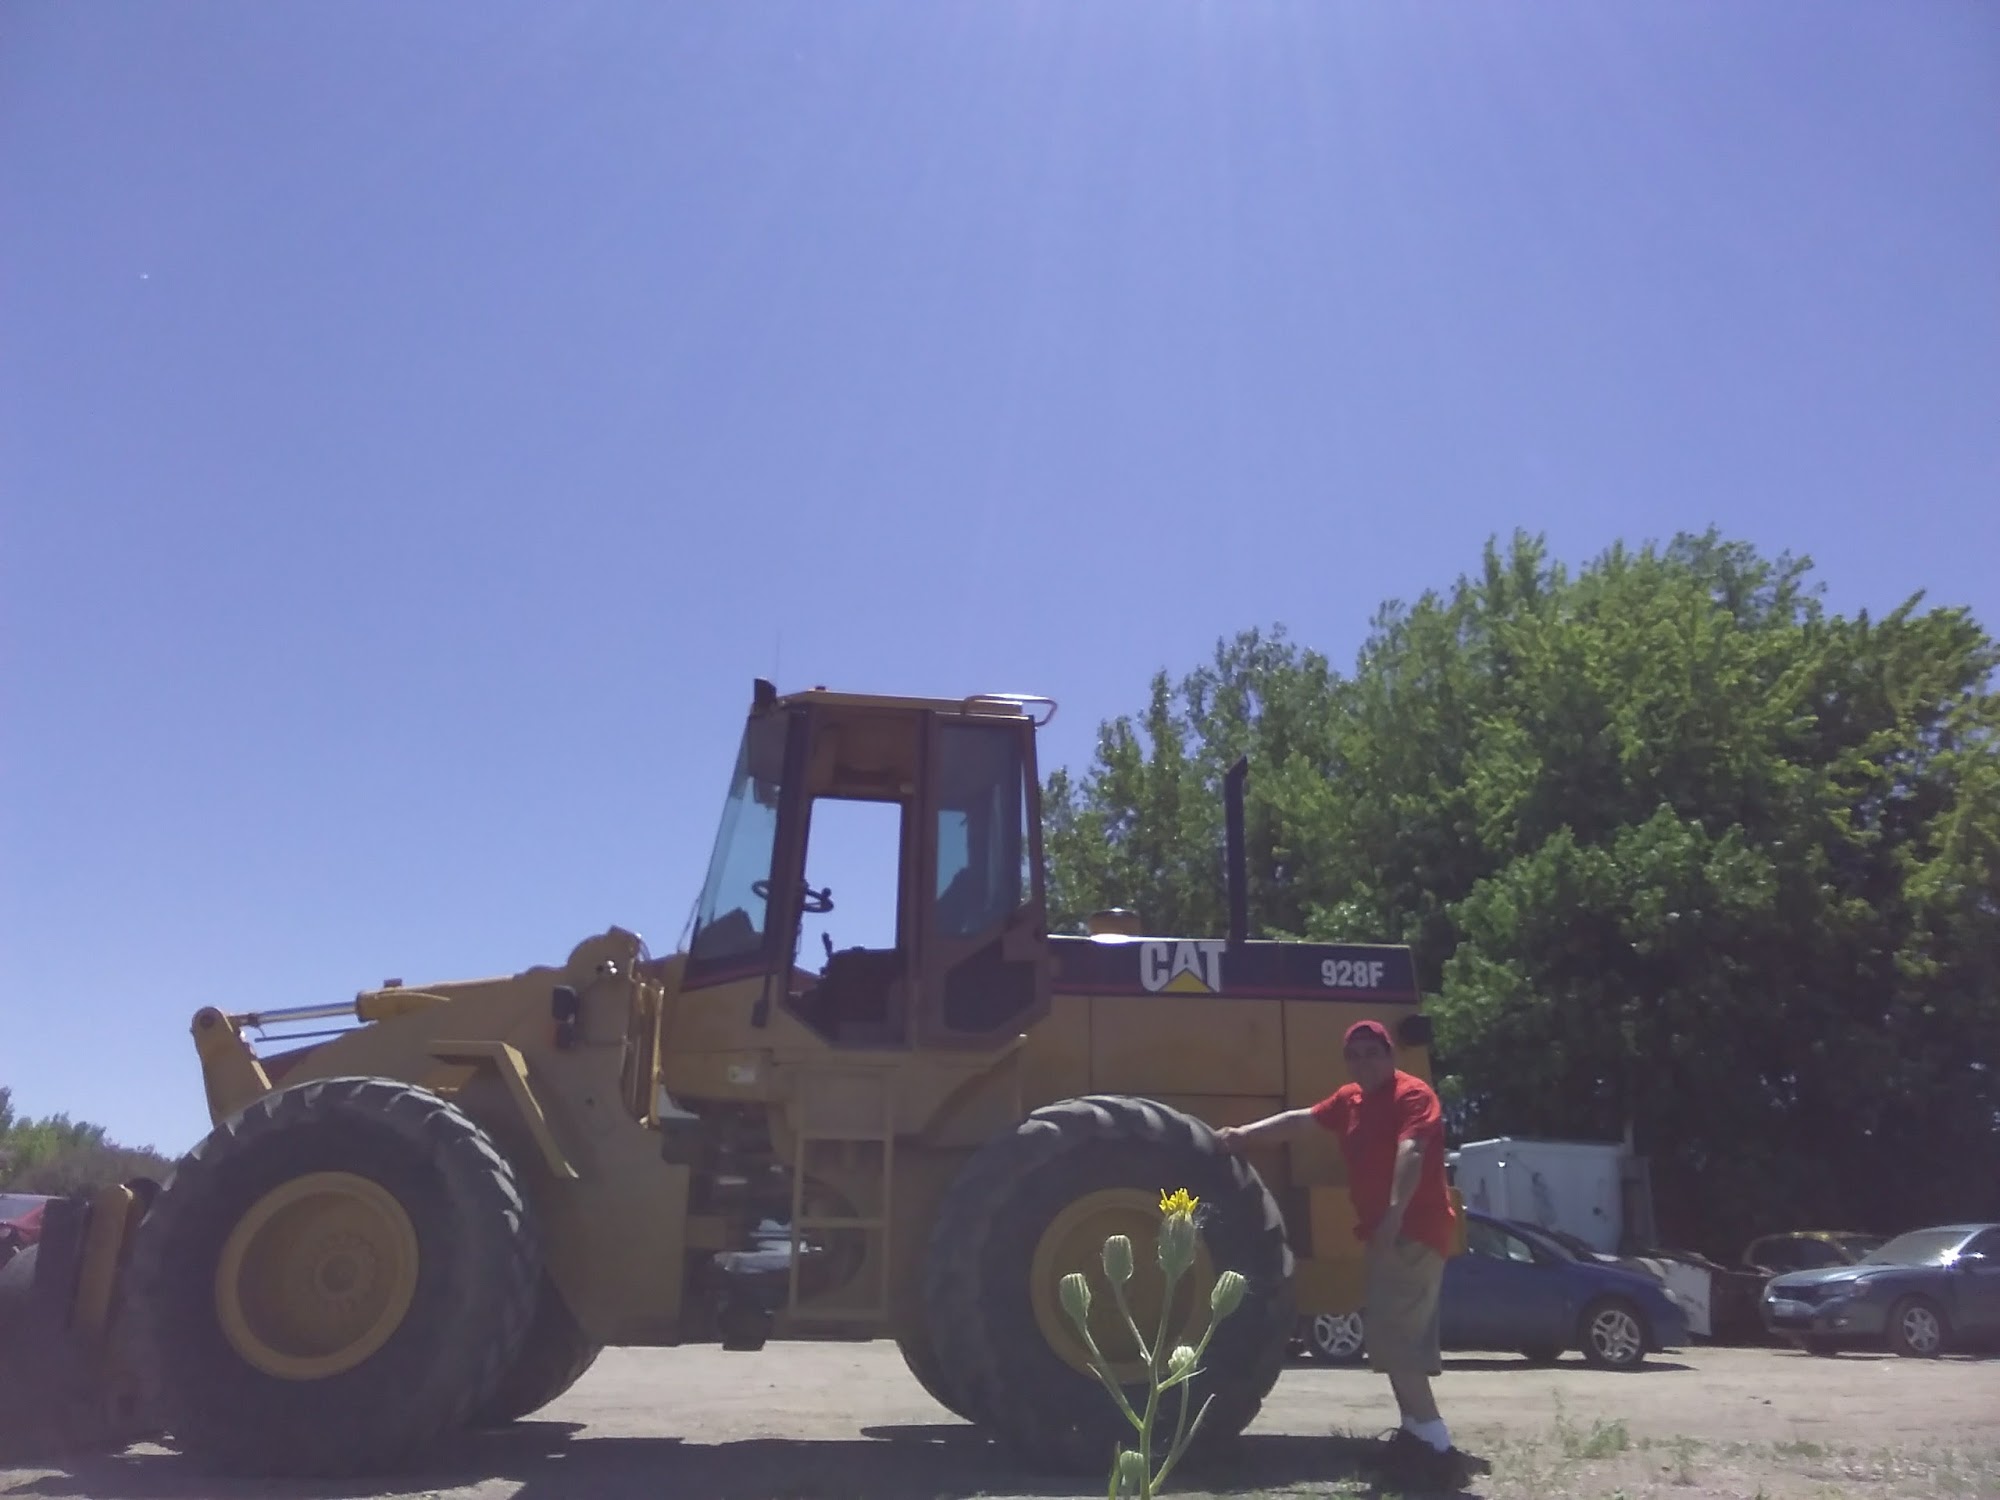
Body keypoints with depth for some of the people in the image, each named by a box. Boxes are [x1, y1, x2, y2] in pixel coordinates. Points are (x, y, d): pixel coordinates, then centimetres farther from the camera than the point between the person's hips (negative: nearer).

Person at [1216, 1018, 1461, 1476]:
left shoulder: (1413, 1094, -13)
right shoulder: (1350, 1099, 15)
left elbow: (1410, 1152, -27)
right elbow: (1301, 1121, 20)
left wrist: (1395, 1211, -39)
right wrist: (1246, 1134, 13)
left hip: (1414, 1230, -10)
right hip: (1385, 1232, 10)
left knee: (1392, 1334, -13)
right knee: (1400, 1334, 14)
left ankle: (1432, 1436, -9)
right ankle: (1418, 1428, 23)